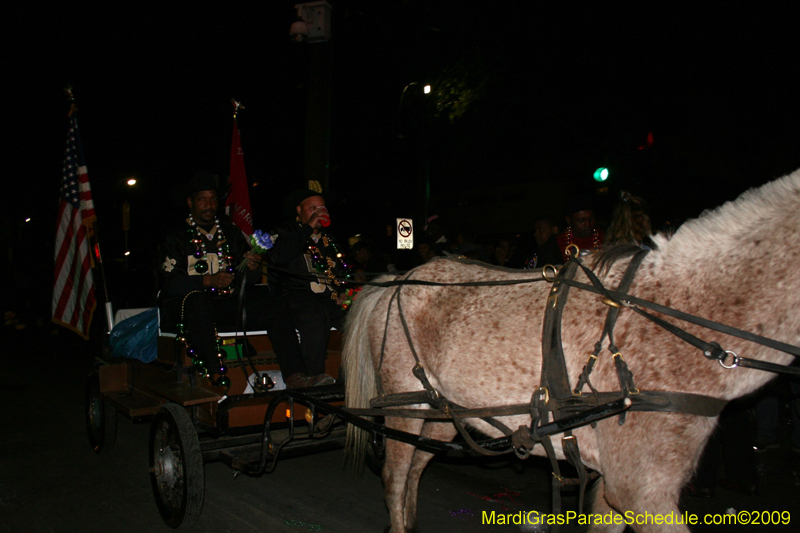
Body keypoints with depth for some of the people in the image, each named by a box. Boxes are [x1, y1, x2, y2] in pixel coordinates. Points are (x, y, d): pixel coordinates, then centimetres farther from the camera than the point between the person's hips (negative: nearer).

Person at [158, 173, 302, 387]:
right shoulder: (176, 237, 5)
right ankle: (214, 375, -41)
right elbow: (170, 283, -9)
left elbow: (250, 280, 12)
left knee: (273, 306, -21)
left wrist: (252, 268, -12)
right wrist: (208, 281, -23)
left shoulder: (231, 233, 17)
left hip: (228, 303, 4)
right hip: (189, 304, -3)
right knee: (198, 302, -38)